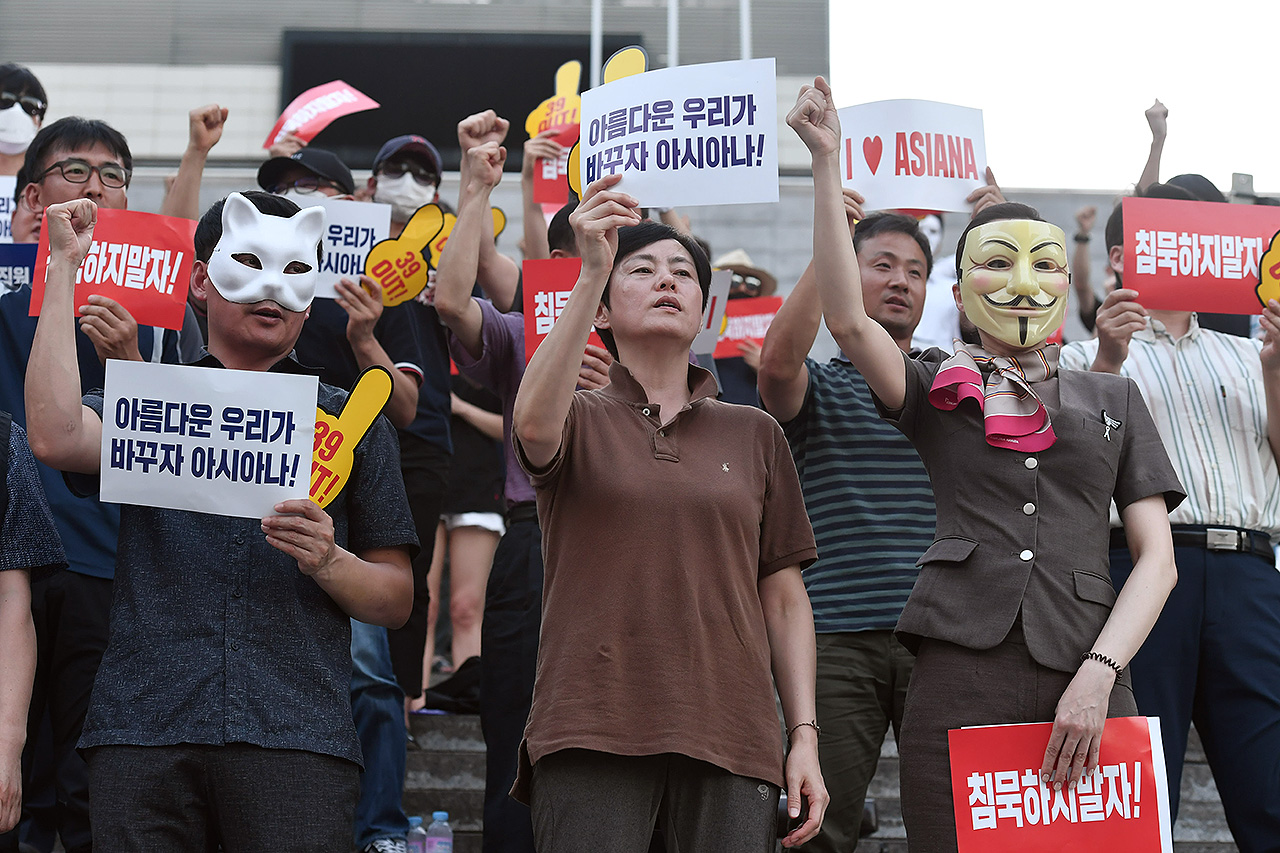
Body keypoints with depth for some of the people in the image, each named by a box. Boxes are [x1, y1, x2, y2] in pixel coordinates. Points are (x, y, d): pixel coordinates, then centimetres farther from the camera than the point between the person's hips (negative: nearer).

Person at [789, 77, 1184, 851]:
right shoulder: (938, 391, 15)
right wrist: (827, 162, -8)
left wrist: (1098, 674, -6)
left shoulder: (1113, 399, 18)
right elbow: (849, 319, -5)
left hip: (1084, 688, 1)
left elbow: (1157, 556, 10)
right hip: (960, 678, -1)